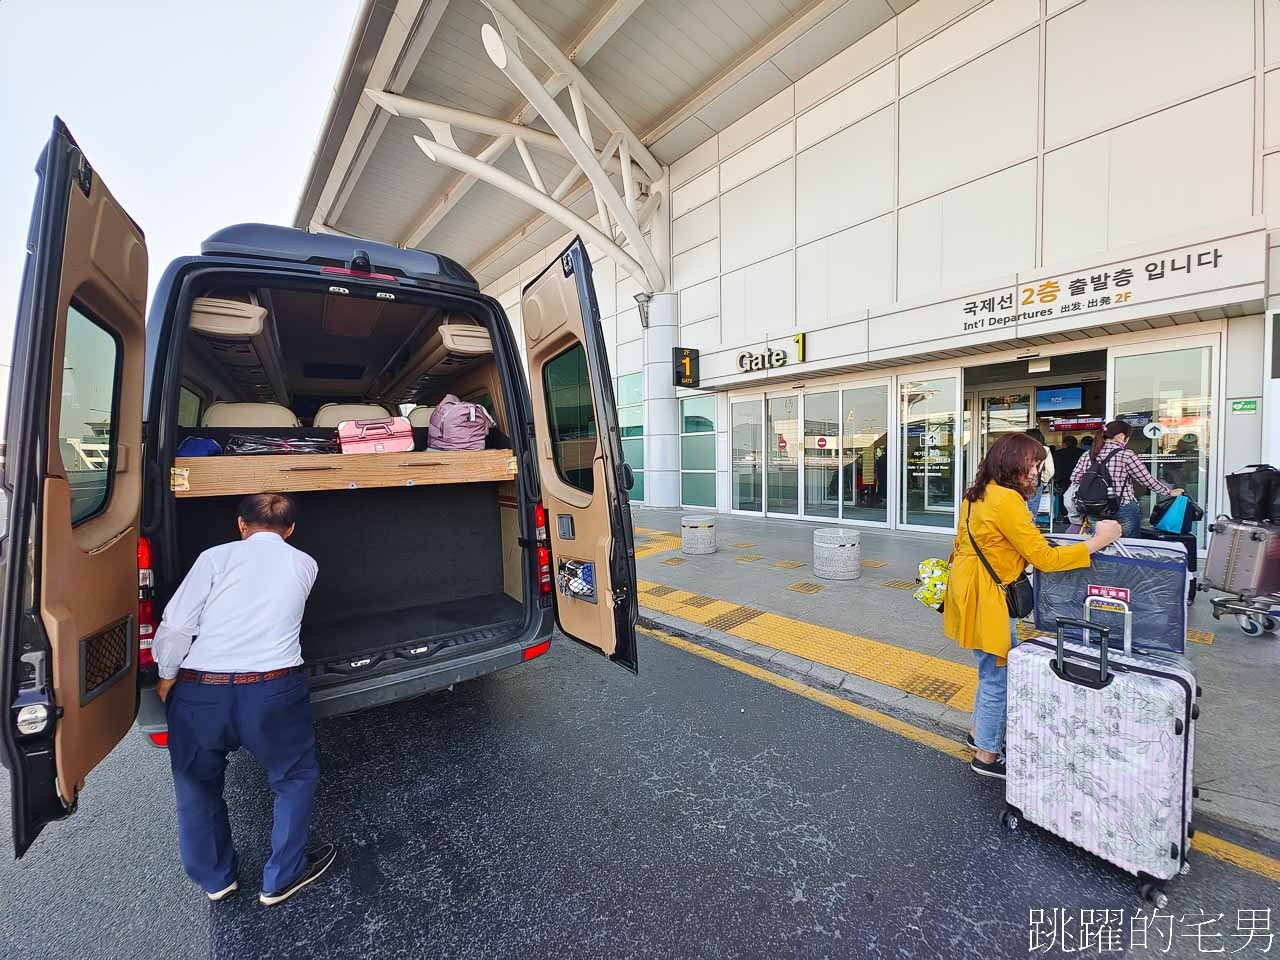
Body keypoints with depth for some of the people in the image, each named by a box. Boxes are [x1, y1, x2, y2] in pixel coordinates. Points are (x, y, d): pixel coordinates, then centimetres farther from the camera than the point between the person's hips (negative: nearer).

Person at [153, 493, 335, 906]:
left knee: (197, 785, 28)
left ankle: (214, 878, 43)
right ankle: (282, 878, 33)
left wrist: (167, 677, 14)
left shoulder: (216, 557, 2)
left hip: (198, 690, 2)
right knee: (296, 778, 22)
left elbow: (175, 628, -2)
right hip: (273, 689, -1)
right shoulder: (304, 565, 6)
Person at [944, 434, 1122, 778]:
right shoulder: (1006, 500, -20)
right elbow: (1044, 558, -18)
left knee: (993, 670, 23)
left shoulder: (977, 494, 9)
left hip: (971, 591, 10)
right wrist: (1098, 541, -11)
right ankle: (986, 756, 21)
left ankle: (980, 733, 39)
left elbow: (961, 543, 17)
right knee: (998, 676, 5)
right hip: (986, 599, -10)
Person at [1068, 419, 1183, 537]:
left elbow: (1075, 480, 5)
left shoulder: (1088, 455, 2)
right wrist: (1170, 491, 16)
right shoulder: (1126, 455, -8)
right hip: (1124, 512, -3)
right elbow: (1148, 480, 0)